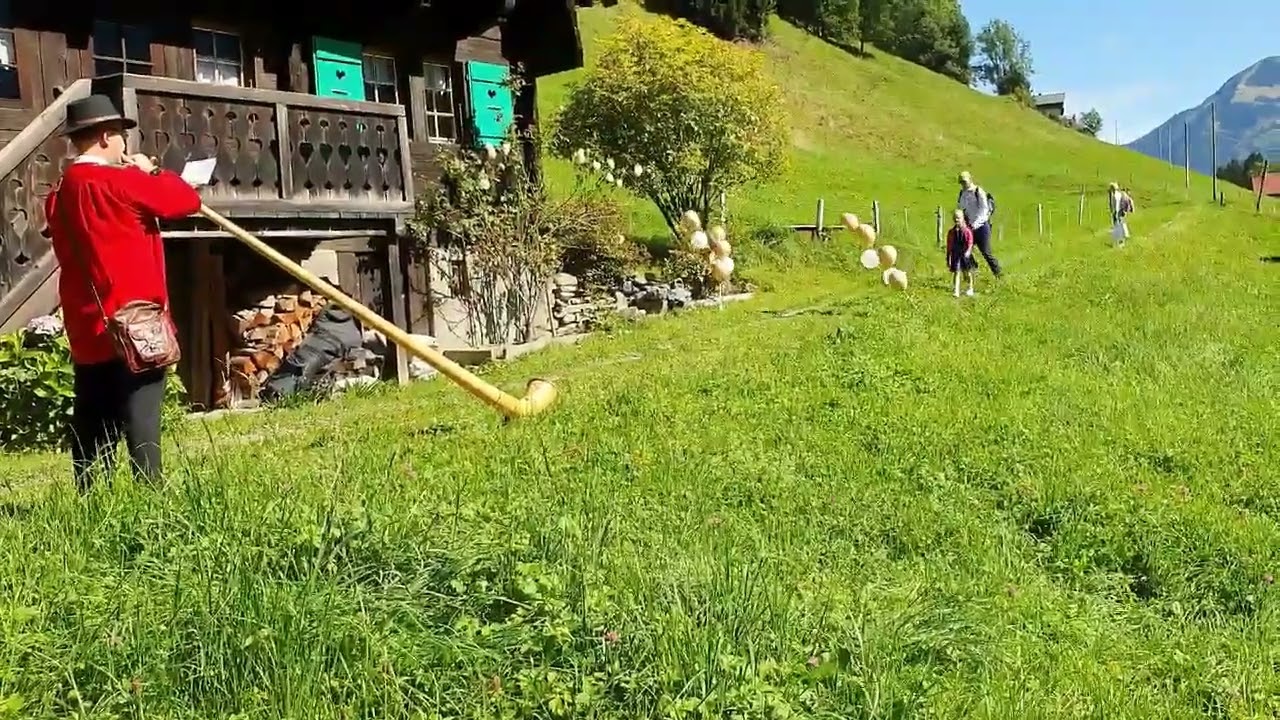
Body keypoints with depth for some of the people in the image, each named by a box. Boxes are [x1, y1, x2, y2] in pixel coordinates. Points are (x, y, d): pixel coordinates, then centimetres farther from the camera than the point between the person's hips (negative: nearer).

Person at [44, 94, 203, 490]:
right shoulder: (118, 182, -12)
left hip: (87, 326, 7)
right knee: (140, 416, -5)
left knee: (92, 420, 11)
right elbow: (187, 199, -9)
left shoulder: (61, 191, 12)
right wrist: (150, 171, 8)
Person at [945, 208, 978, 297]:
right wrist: (948, 258, 5)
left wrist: (968, 251, -27)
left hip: (965, 254, -1)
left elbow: (970, 243, -10)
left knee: (968, 272, 13)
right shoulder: (951, 232, 1)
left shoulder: (967, 231, -8)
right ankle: (956, 291, -8)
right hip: (956, 255, 1)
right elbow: (949, 245, 5)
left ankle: (970, 289, 31)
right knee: (957, 272, -5)